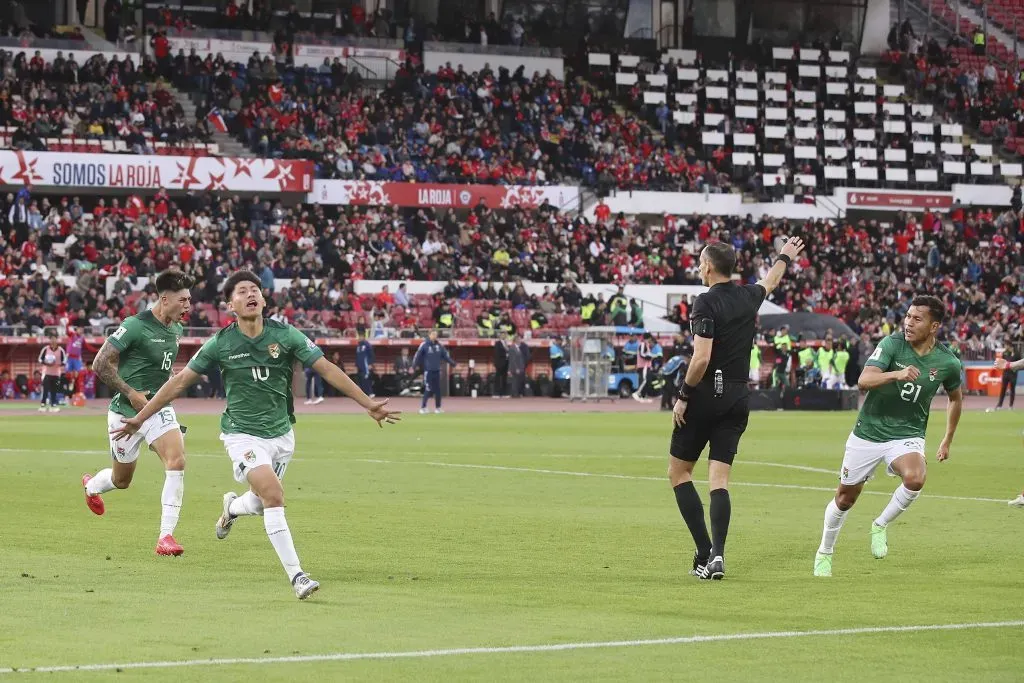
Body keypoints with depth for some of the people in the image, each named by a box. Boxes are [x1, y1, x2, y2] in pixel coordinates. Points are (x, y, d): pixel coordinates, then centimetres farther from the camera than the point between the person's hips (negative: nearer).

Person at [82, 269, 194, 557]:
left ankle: (166, 535, -17)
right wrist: (131, 394, -20)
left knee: (177, 461, -21)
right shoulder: (135, 326, -19)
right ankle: (92, 486, 51)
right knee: (122, 479, 13)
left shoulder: (176, 329, 4)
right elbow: (100, 364, -18)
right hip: (126, 412, -5)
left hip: (158, 408, 5)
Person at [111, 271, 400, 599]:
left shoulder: (285, 335, -5)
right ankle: (296, 576, -22)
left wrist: (369, 405, -10)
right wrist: (139, 418, -1)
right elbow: (179, 382, -1)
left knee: (262, 502, 15)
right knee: (273, 494, -24)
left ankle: (232, 506, 53)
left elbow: (328, 369, -4)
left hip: (281, 434, 3)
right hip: (242, 434, -3)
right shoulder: (220, 344, -8)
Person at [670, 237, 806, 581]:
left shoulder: (706, 303, -13)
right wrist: (784, 258, 51)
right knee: (719, 478, 2)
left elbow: (701, 358, -21)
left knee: (679, 472, 6)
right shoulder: (748, 297, 7)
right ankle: (717, 554, -13)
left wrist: (683, 396, -10)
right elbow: (770, 283, 32)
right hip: (738, 398, 6)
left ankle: (705, 551, -3)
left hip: (706, 395, -6)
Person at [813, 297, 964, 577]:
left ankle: (881, 525, -5)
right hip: (868, 434, 0)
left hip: (907, 436, 0)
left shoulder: (948, 362, -7)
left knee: (915, 478, -32)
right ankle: (824, 553, 35)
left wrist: (947, 440, 17)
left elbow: (956, 398, 14)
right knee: (845, 498, 10)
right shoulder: (892, 344, -14)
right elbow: (864, 380, -28)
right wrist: (896, 375, -45)